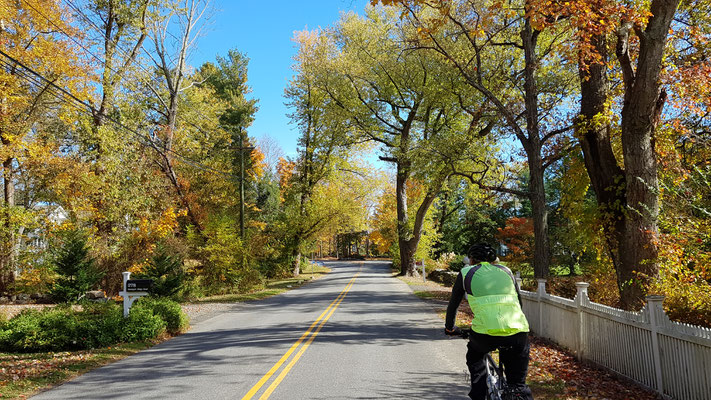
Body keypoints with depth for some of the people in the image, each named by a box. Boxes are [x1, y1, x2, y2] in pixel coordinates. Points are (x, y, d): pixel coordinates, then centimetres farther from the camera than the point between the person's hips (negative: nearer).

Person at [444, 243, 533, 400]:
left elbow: (453, 304, 26)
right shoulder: (506, 271, 26)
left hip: (486, 330, -2)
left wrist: (450, 328, 41)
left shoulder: (466, 272, 18)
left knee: (474, 357, 29)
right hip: (518, 331, 2)